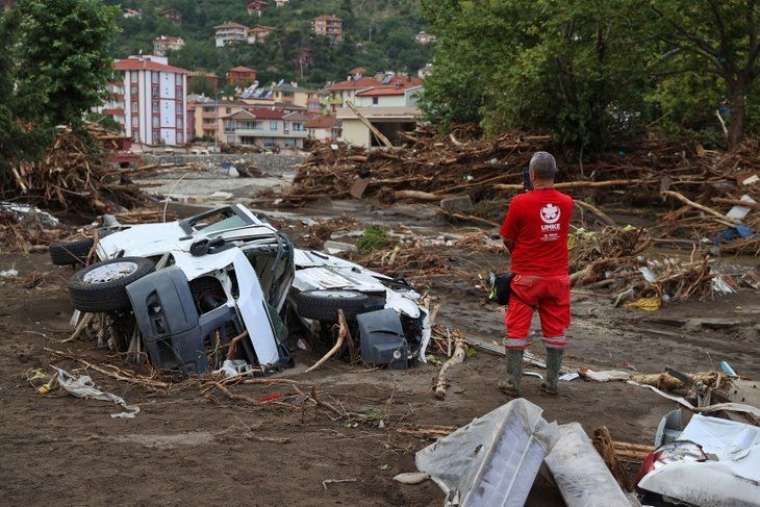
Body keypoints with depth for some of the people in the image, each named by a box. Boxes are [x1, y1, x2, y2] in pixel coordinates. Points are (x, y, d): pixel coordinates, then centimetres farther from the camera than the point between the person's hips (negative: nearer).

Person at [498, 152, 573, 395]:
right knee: (555, 329, 11)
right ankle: (552, 382, 18)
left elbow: (507, 239, -6)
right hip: (557, 277, 3)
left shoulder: (520, 203, -15)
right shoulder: (567, 203, -4)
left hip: (526, 277, -3)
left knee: (517, 328, 6)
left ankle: (512, 381, 11)